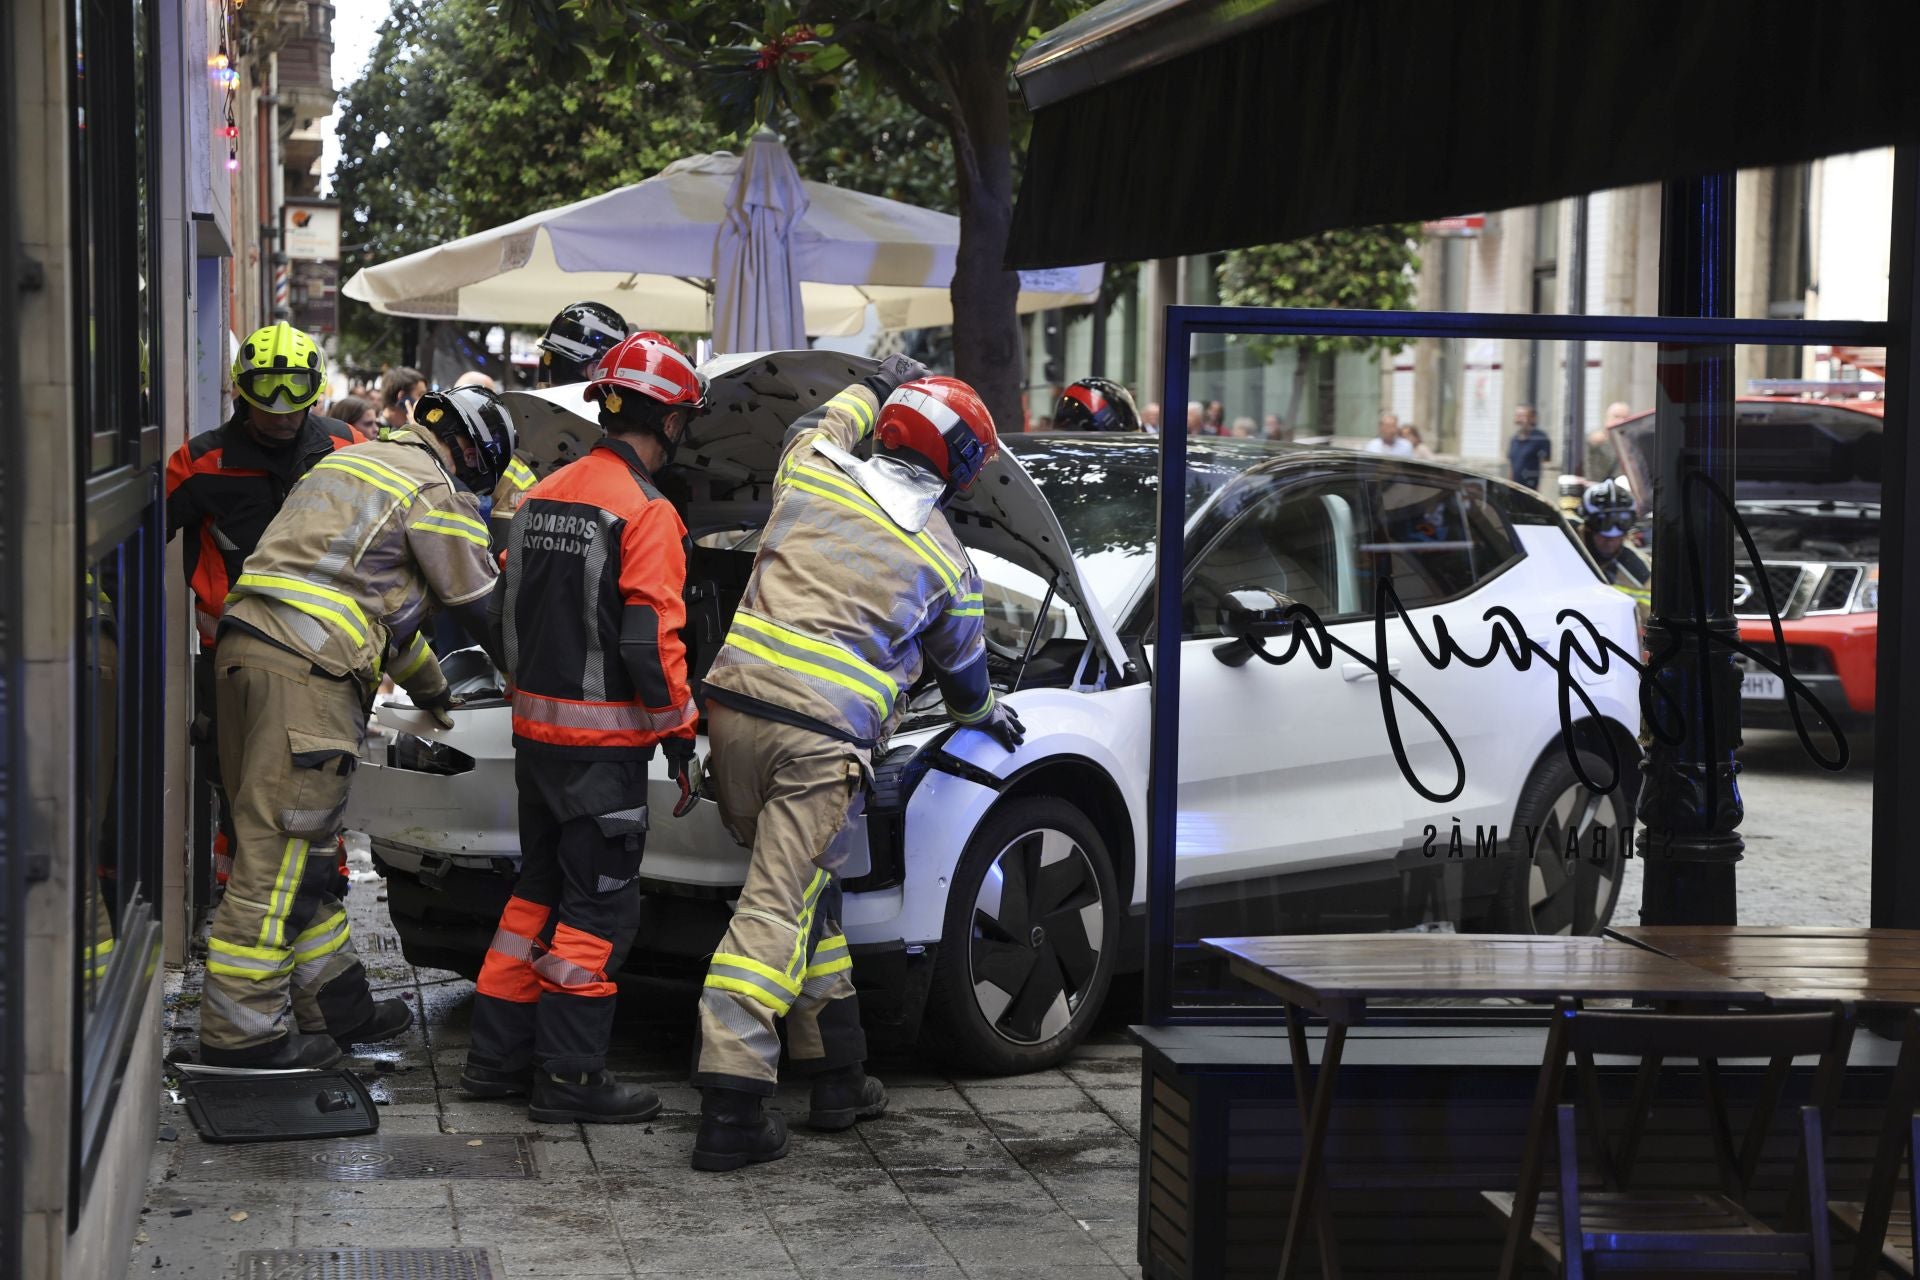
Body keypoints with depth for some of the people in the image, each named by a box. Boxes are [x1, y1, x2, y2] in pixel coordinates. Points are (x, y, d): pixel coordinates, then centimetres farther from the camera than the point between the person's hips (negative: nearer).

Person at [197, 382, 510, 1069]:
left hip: (246, 645, 10)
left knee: (296, 844, 15)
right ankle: (239, 1030, -4)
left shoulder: (356, 461, 28)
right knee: (278, 851, -6)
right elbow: (481, 608, 3)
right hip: (306, 670, -10)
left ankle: (337, 1003, 25)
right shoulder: (435, 492, -1)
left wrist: (433, 689, 44)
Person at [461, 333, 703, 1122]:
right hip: (604, 741, -8)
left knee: (539, 890, 17)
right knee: (600, 906, -1)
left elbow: (504, 617, 16)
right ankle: (570, 1078, 1)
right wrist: (679, 732, -11)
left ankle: (497, 1057, 21)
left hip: (534, 729, 8)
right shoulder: (645, 513, -15)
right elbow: (652, 641, -19)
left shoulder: (544, 495, 10)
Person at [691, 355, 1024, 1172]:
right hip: (825, 737, -4)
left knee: (807, 888, 17)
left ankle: (837, 1077, 23)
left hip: (738, 703, 4)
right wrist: (984, 716, 49)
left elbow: (820, 425, 39)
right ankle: (731, 1109, -13)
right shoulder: (946, 562, 9)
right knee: (778, 905, -7)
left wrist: (874, 389, 57)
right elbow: (961, 666, 27)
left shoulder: (813, 472, 12)